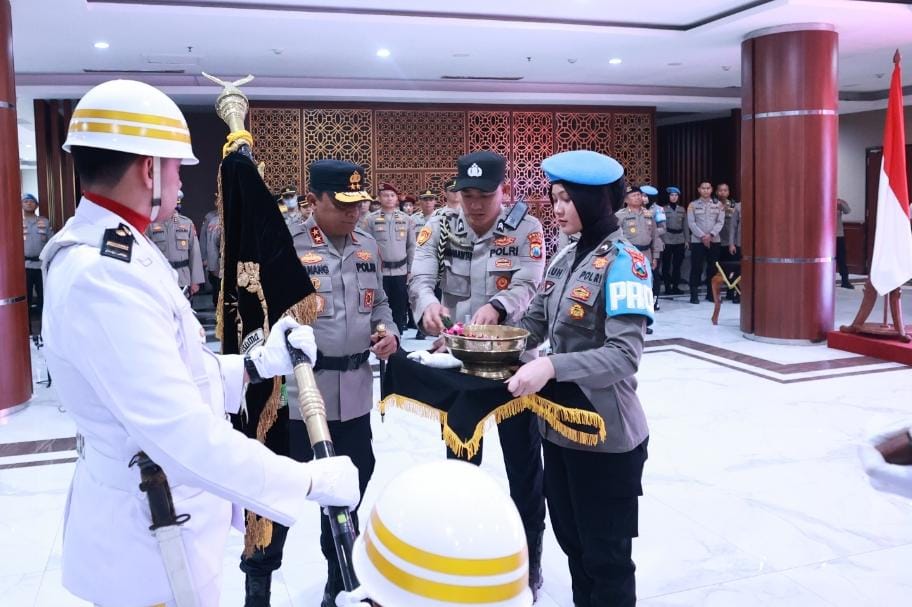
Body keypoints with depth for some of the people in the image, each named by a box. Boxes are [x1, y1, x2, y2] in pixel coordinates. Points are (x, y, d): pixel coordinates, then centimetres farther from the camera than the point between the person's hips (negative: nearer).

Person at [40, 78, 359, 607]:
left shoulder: (110, 251, 5)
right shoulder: (101, 276, -29)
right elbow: (184, 434, -34)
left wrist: (257, 365, -2)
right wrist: (312, 481, -27)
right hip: (150, 529, -9)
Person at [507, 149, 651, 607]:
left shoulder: (622, 261, -16)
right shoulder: (566, 259, 8)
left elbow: (625, 355, -25)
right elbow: (533, 326, 10)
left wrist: (551, 366, -36)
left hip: (606, 432, -7)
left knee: (606, 556, 9)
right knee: (573, 544, 21)